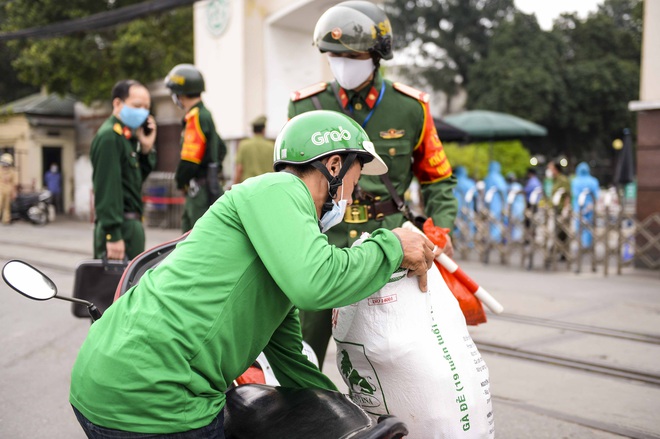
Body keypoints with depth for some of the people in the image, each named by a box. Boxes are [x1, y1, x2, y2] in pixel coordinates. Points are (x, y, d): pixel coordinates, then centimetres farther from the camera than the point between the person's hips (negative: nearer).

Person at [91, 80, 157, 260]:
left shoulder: (127, 135, 16)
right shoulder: (109, 137, -14)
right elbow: (107, 187, -20)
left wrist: (146, 148, 3)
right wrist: (113, 235, -24)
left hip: (131, 223, 10)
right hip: (120, 226, -10)